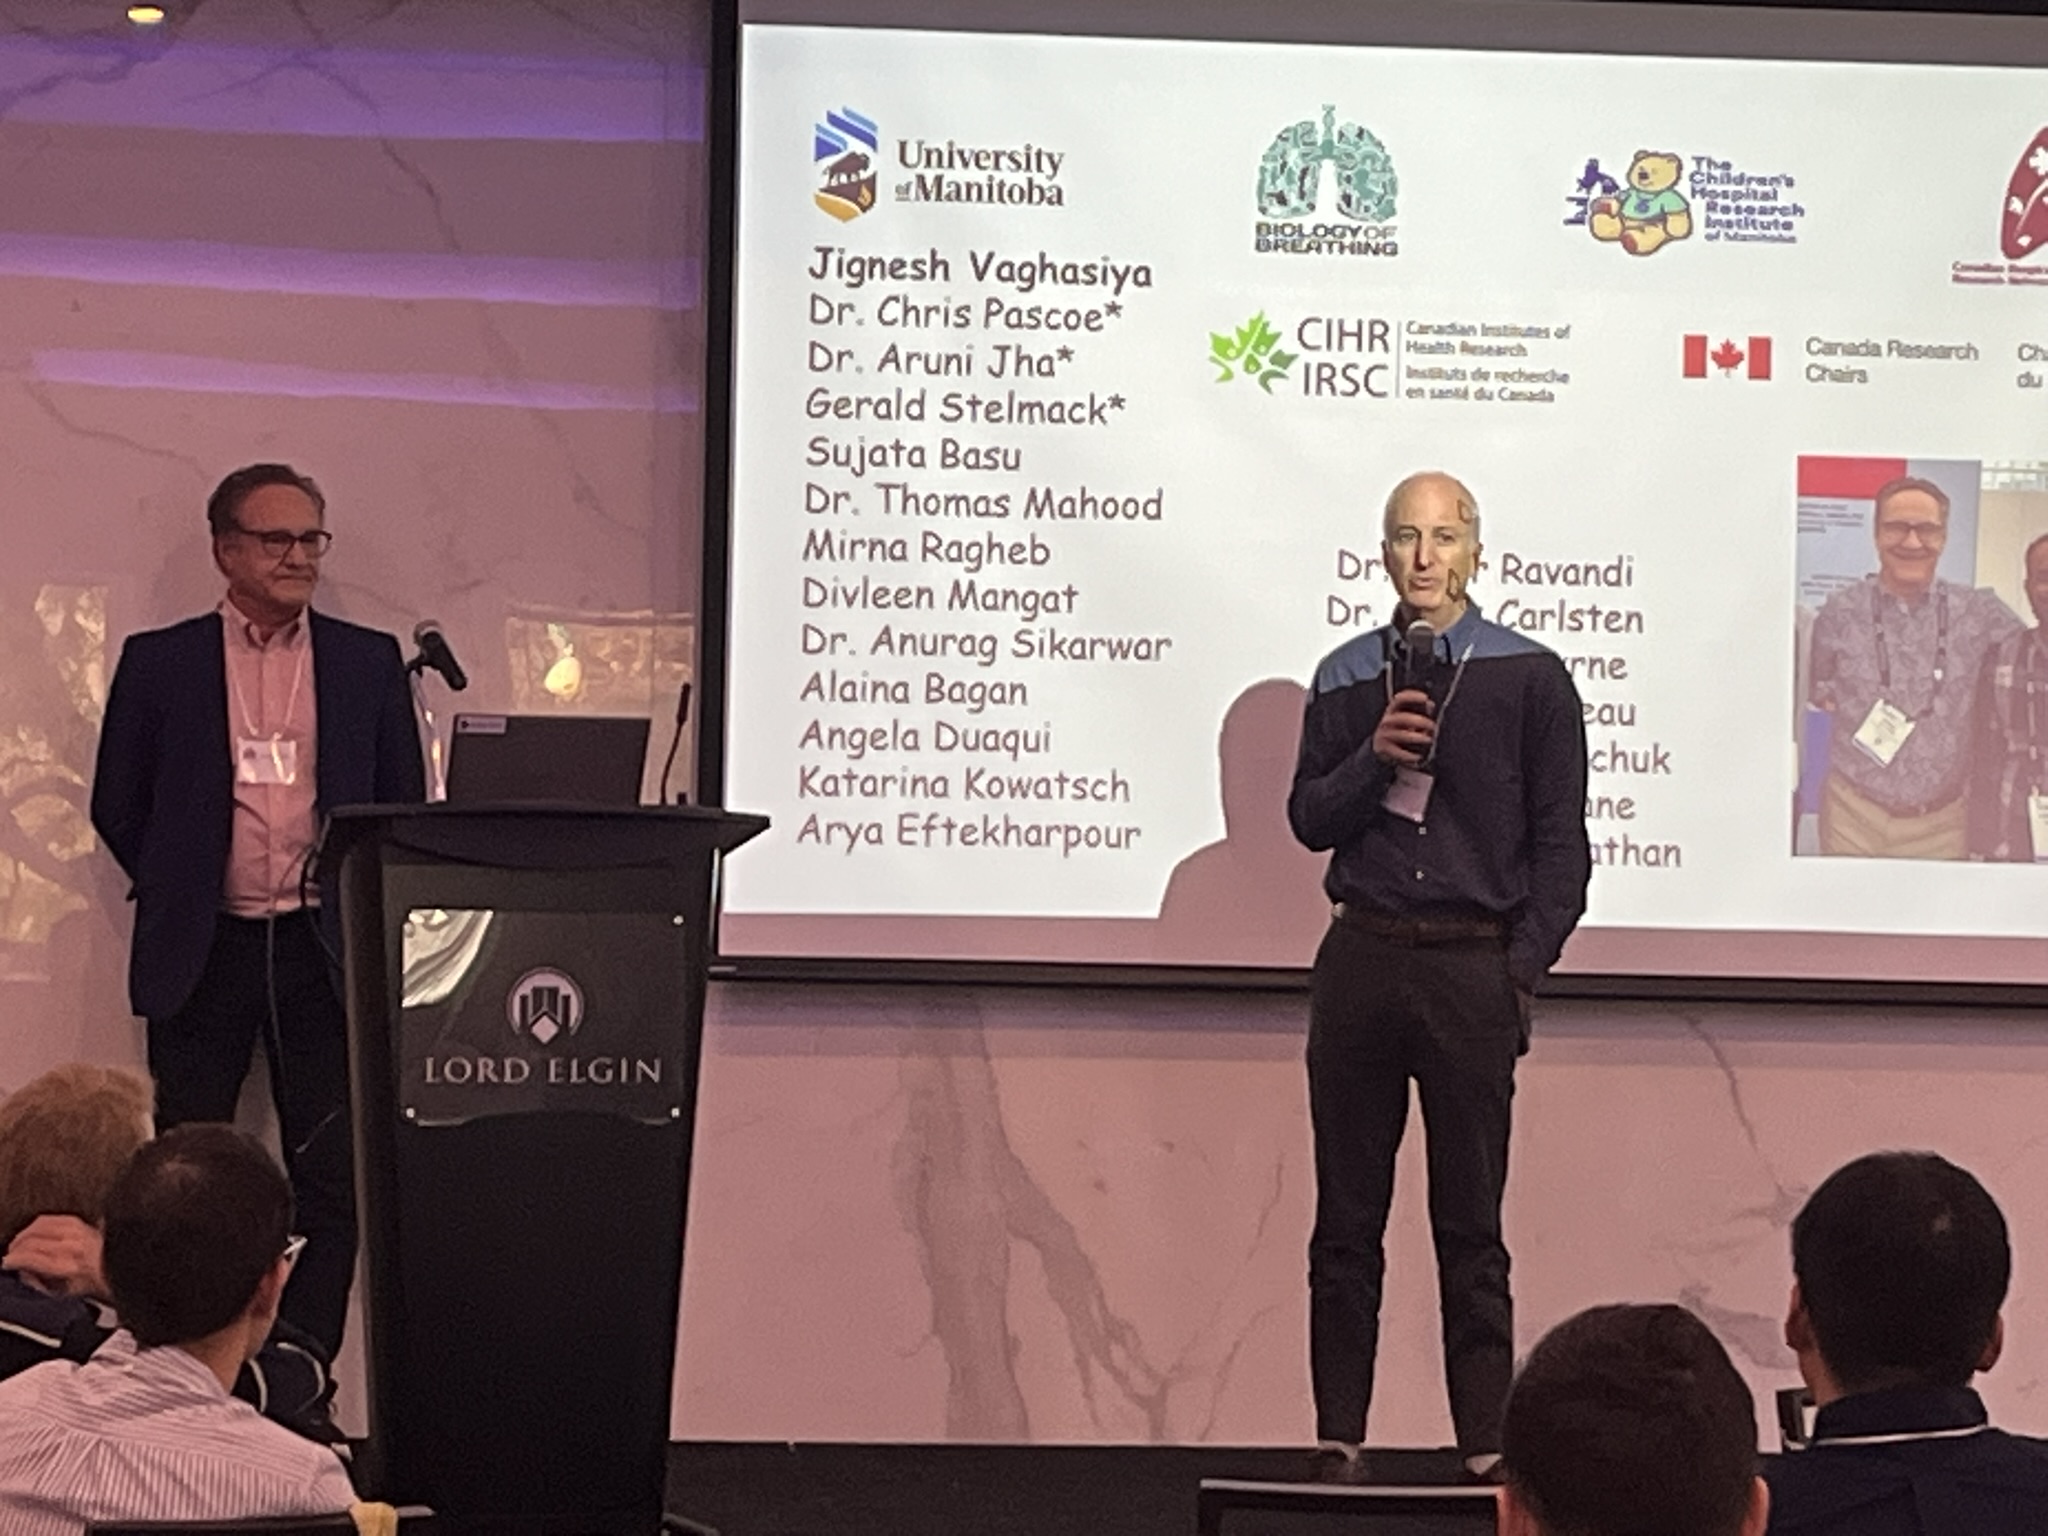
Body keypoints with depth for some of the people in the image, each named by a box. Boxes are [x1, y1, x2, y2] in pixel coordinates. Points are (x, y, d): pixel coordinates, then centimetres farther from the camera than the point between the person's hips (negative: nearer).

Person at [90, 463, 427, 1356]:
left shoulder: (370, 663, 8)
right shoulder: (159, 661, 5)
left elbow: (406, 806, 12)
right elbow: (117, 806, 10)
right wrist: (178, 892, 6)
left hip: (324, 950, 1)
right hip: (203, 951, -1)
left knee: (332, 1181, 0)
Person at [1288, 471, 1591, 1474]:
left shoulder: (1529, 677, 4)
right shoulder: (1347, 677, 11)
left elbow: (1561, 840, 3)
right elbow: (1309, 819, 9)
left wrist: (1523, 967, -6)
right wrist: (1375, 756, -9)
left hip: (1473, 966, -2)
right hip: (1360, 959, 2)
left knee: (1470, 1228, 1)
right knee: (1347, 1221, 5)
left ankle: (1485, 1446, 5)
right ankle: (1337, 1438, 11)